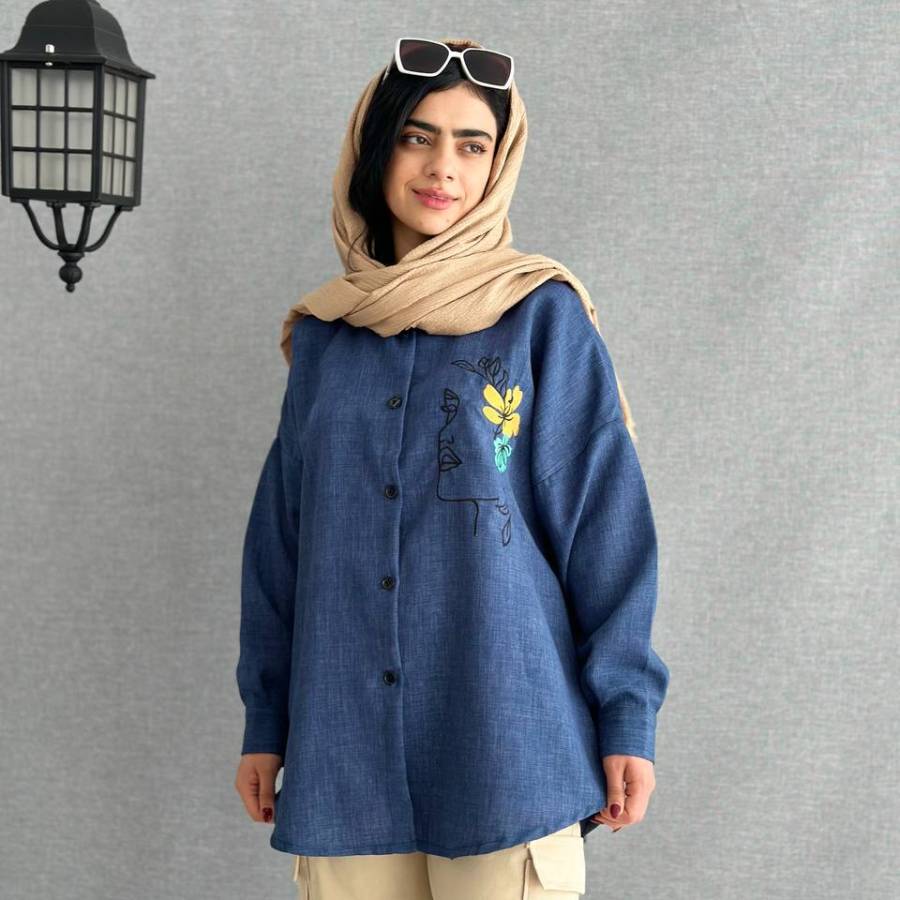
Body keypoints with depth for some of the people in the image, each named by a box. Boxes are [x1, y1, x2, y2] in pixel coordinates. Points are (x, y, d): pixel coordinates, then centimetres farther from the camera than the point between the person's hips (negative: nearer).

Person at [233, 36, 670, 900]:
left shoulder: (545, 318, 0)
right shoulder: (324, 336, 11)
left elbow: (605, 524, -2)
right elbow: (280, 536, 13)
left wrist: (627, 715, -7)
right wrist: (265, 720, 11)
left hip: (505, 738, -3)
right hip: (344, 749, 3)